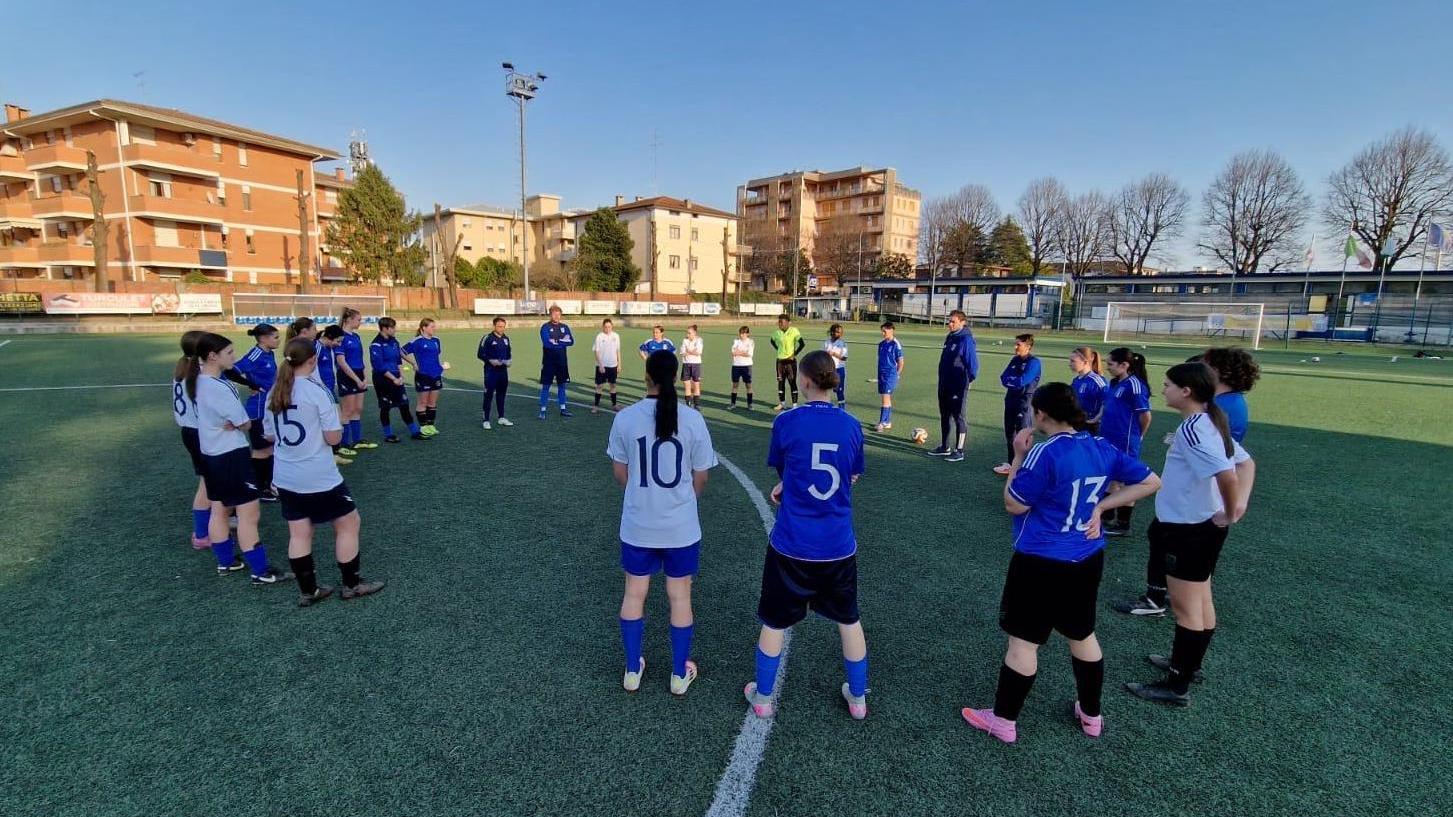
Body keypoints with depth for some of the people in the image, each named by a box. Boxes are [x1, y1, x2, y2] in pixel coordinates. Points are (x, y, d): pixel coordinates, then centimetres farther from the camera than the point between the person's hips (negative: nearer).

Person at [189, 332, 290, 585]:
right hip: (232, 456, -10)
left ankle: (225, 562, 32)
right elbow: (245, 424, -17)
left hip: (211, 454, 10)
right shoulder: (219, 387, -24)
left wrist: (228, 423, -5)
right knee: (249, 515, -4)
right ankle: (260, 572, 2)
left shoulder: (199, 381, 4)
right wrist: (235, 423, 1)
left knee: (219, 510, 19)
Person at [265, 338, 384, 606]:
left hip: (286, 478, 7)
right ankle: (352, 585, 18)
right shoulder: (317, 391, -17)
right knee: (348, 523, 10)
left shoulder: (274, 393, 3)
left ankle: (308, 592, 23)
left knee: (299, 534, 12)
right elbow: (333, 437, -16)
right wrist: (337, 422, 3)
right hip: (320, 477, -7)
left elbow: (270, 436, 13)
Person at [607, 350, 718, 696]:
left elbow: (620, 474, 1)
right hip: (681, 526, -1)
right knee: (680, 596, 15)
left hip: (637, 525, 1)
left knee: (634, 595, 19)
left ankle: (632, 671, 34)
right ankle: (679, 674, 31)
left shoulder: (625, 418, -10)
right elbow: (700, 478, -4)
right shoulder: (692, 419, -12)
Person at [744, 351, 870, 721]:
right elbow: (852, 478, 9)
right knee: (848, 619, 23)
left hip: (791, 545, -2)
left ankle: (762, 698, 33)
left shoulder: (786, 422, -14)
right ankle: (858, 698, 38)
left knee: (774, 621, 17)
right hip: (839, 546, 3)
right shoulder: (852, 425, -5)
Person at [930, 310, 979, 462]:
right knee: (944, 416, 15)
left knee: (958, 417, 0)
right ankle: (944, 447, 26)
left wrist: (968, 379, -6)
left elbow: (973, 364, -15)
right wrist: (942, 379, 17)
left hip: (958, 387, -9)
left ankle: (959, 451, 8)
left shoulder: (966, 340, -15)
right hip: (944, 385, 9)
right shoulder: (949, 338, 11)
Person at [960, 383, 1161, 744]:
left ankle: (1004, 720, 19)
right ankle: (1091, 715, 39)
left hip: (1041, 563, -7)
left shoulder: (1045, 453, -22)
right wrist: (1100, 506, 2)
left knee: (1023, 641, 5)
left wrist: (1018, 457, -9)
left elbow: (1014, 505, -15)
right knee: (1082, 635, 23)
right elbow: (1150, 482, 8)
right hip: (1087, 560, 7)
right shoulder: (1102, 448, 0)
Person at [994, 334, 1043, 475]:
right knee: (1009, 434, 14)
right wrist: (1014, 382, -13)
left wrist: (1009, 380, -4)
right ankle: (1011, 463, 26)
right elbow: (1003, 379, 4)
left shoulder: (1034, 362, -11)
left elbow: (1022, 381, -21)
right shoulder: (1015, 360, 11)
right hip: (1011, 401, 8)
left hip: (1025, 404, -8)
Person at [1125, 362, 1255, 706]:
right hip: (1202, 526, 10)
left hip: (1189, 530, -10)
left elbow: (1227, 475, -33)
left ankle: (1177, 686, 12)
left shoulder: (1192, 429, -23)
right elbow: (1245, 463, 12)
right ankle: (1188, 663, 38)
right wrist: (1239, 504, 0)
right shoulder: (1211, 423, 8)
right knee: (1200, 601, 21)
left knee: (1185, 607, 0)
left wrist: (1229, 513, -17)